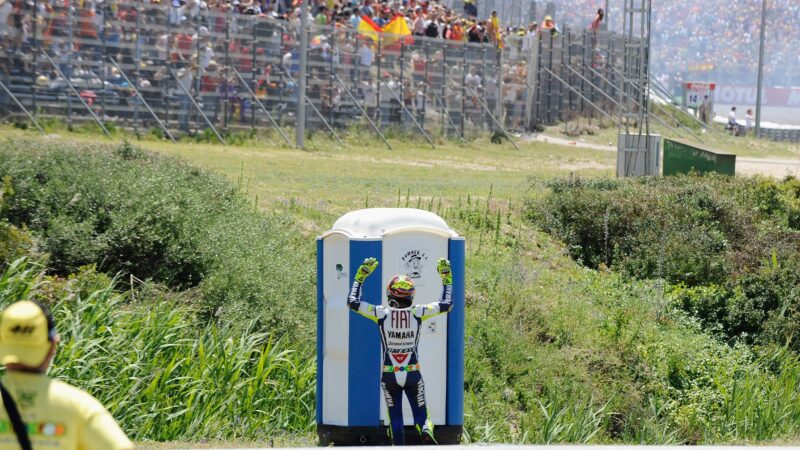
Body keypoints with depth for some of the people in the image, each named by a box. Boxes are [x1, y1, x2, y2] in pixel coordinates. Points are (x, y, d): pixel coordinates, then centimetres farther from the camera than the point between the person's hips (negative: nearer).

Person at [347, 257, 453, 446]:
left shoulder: (382, 314, -12)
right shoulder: (417, 313, -11)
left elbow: (352, 301, -1)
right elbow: (446, 304, 1)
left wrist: (360, 276, 6)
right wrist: (447, 278, 10)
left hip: (389, 377, 0)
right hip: (413, 375, 0)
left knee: (395, 418, 10)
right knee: (420, 414, 6)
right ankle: (426, 431, -27)